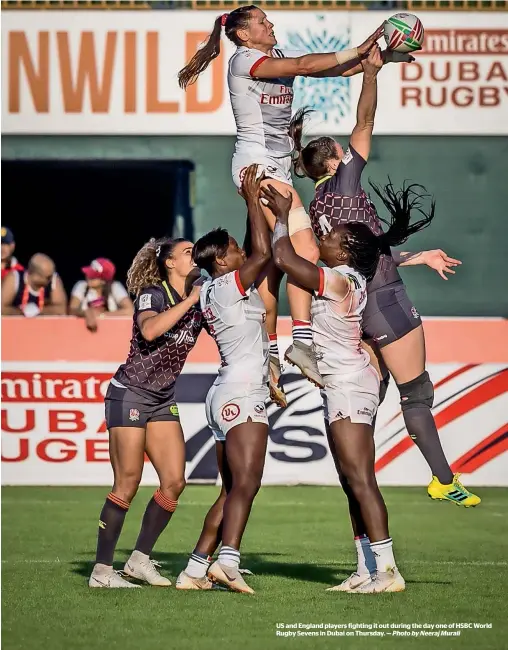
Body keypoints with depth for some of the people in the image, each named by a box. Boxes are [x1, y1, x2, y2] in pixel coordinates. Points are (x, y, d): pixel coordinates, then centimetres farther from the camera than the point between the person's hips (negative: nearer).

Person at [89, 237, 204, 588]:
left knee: (174, 482, -2)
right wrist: (189, 300, -30)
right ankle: (102, 570, -3)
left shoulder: (200, 300, 6)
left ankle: (140, 559, 10)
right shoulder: (153, 294, -13)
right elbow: (149, 330, -34)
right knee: (128, 483, -9)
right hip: (129, 394, -7)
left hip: (163, 401, 7)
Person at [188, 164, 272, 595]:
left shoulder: (213, 292, 17)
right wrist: (253, 199, -7)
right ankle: (227, 562, -30)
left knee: (234, 489, 10)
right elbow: (263, 253, -17)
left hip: (228, 395, 10)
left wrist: (255, 204, 26)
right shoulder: (229, 285, -7)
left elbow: (254, 256, 30)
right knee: (246, 484, -18)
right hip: (242, 395, -10)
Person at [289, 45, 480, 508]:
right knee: (416, 392, -1)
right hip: (383, 300, -8)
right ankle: (444, 480, 4)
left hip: (352, 305, 8)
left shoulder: (317, 208, 13)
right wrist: (371, 72, -2)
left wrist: (419, 257, 22)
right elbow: (366, 121, -10)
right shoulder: (345, 180, -8)